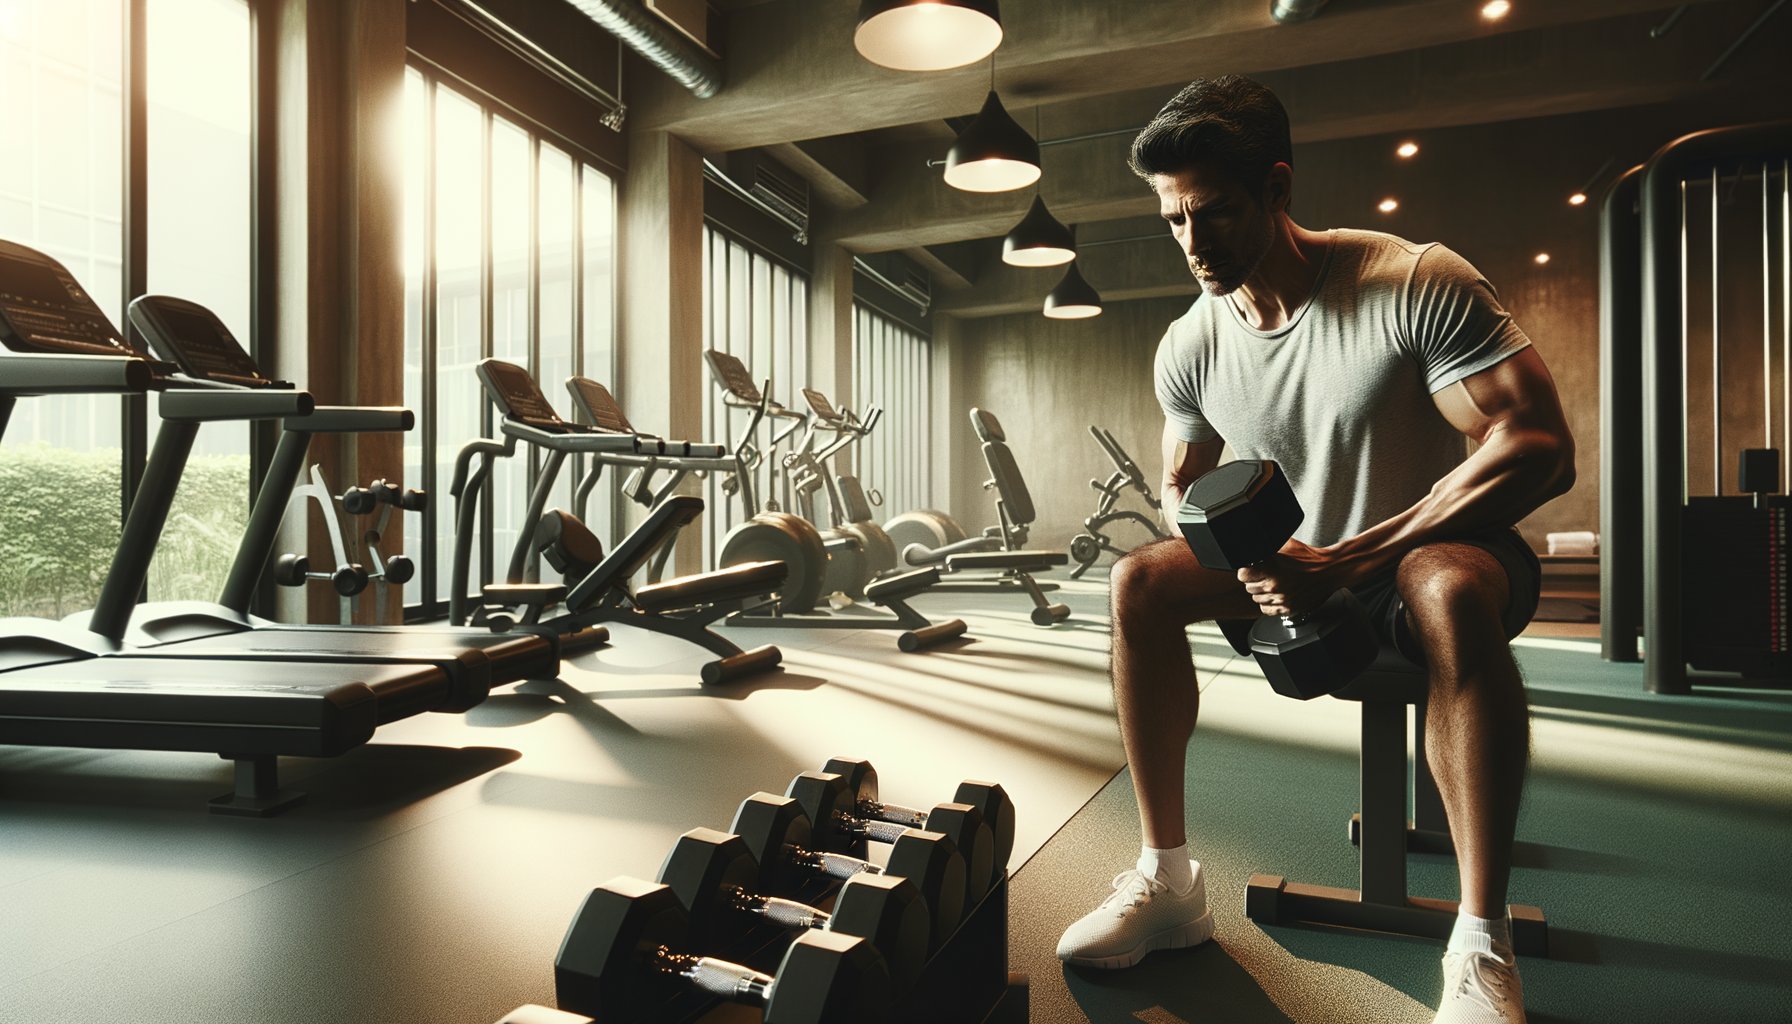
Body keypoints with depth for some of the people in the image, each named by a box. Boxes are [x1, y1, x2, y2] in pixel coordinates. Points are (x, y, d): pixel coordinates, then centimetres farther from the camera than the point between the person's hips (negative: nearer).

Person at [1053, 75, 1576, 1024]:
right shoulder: (1188, 346, -5)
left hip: (1436, 547, -4)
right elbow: (1183, 488, 10)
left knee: (1452, 591, -39)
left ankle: (1481, 947, -27)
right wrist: (1241, 553, -15)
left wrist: (1349, 561, -31)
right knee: (1138, 581, -17)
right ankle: (1168, 883, -11)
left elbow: (1540, 448, -25)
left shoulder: (1418, 284, -20)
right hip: (1299, 560, 5)